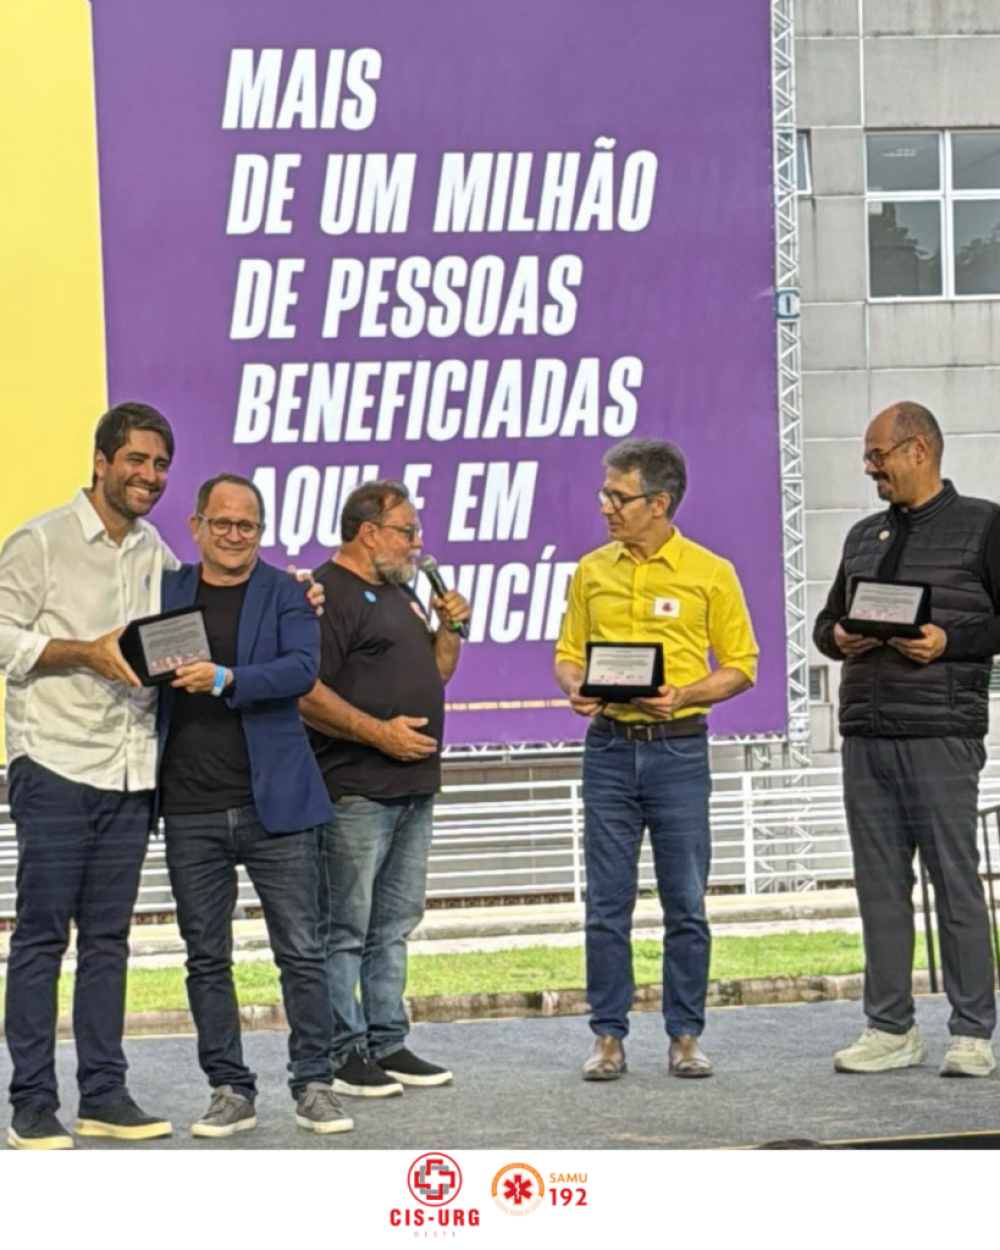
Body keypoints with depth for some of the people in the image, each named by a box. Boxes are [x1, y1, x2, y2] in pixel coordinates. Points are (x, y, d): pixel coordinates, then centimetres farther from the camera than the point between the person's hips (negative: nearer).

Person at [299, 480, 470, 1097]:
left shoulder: (400, 593, 19)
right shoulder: (329, 592, -10)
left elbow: (434, 675, 25)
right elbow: (306, 692, -19)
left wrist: (450, 629, 8)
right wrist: (379, 732, -21)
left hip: (413, 788, 9)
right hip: (356, 791, -9)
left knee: (394, 925, 13)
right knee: (346, 927, -4)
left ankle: (388, 1044, 18)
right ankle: (344, 1053, 0)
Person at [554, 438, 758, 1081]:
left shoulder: (709, 573, -1)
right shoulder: (593, 570, 8)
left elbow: (740, 665, 1)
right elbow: (569, 654, 14)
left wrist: (683, 696, -15)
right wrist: (576, 687, -8)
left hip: (679, 747, -2)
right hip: (609, 746, 2)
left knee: (686, 903, 2)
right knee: (607, 903, 3)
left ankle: (685, 1037, 11)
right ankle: (609, 1038, 10)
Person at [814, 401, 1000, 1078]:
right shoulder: (864, 537, 19)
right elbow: (828, 619, 26)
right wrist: (838, 638, 4)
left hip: (941, 734, -6)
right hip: (865, 735, 6)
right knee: (880, 883, 7)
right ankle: (891, 1028, 12)